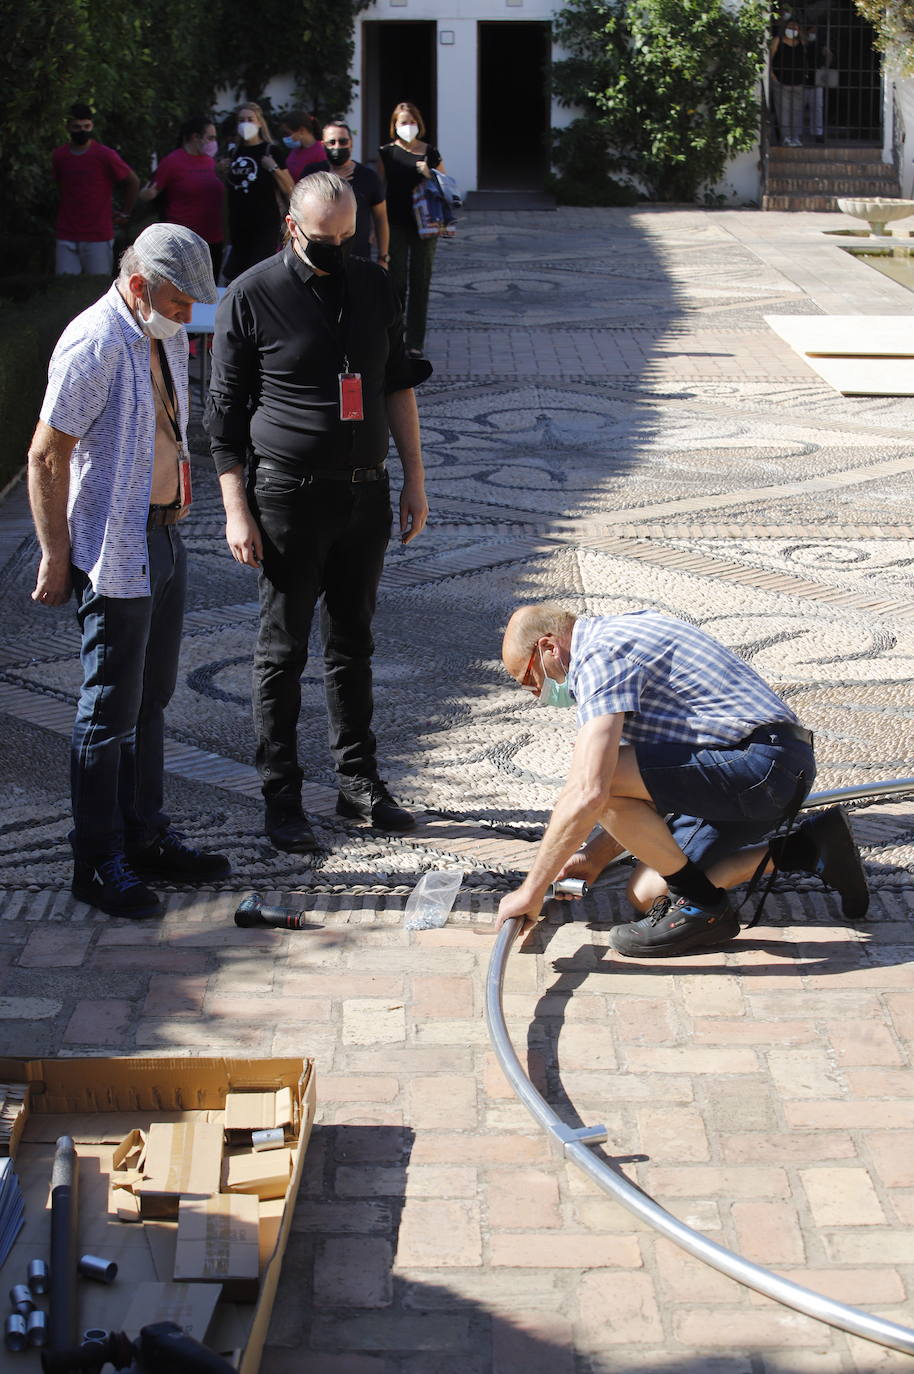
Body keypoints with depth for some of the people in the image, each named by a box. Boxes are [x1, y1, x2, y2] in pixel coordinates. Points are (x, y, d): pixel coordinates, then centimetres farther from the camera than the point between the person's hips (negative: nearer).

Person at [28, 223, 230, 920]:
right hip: (113, 550, -9)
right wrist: (56, 557, -16)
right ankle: (98, 862, 9)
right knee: (111, 707, -2)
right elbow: (46, 455, -18)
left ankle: (146, 836, 28)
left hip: (164, 537, 9)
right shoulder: (94, 345, -19)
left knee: (152, 698, 16)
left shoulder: (167, 338, 10)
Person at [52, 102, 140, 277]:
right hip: (66, 237, 3)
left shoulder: (106, 156, -5)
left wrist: (124, 213, 11)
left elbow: (133, 182, 7)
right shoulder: (58, 156, 6)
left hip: (99, 238, -3)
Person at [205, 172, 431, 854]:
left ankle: (360, 780, 23)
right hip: (290, 497, -4)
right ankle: (282, 796, 12)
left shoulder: (375, 285, 6)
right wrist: (237, 509, -8)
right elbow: (225, 411, -4)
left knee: (354, 642, 13)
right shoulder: (252, 296, -7)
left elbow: (398, 384, 15)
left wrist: (415, 480, 12)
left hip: (366, 492, 4)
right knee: (283, 650, 3)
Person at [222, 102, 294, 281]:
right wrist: (226, 171, 7)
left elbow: (290, 190, -8)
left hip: (265, 224, -6)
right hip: (238, 224, 6)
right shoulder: (235, 151, 11)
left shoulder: (272, 151, -5)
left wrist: (274, 168, -20)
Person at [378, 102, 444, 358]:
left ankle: (415, 342, 10)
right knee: (396, 282, -1)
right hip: (396, 225, -1)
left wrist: (429, 175, -10)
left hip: (424, 226, 1)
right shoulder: (386, 153, 3)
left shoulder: (431, 154, 6)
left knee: (420, 283, 4)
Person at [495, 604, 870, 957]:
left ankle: (701, 904, -5)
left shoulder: (598, 655, -11)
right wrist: (593, 859, 20)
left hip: (761, 763, -10)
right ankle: (807, 848, 13)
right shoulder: (625, 632, 22)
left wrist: (532, 889, -13)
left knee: (602, 778, -19)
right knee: (647, 894, 9)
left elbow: (588, 793, -21)